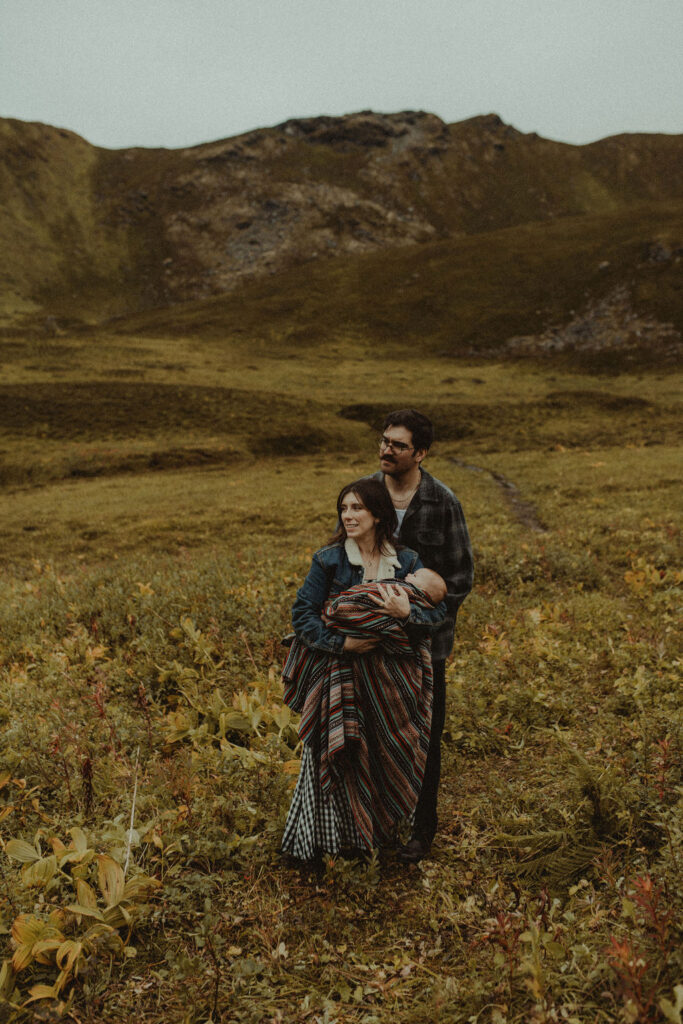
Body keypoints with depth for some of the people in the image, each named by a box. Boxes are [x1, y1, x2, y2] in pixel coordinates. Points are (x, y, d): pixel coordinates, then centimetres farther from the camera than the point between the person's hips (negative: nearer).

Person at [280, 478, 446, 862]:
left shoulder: (408, 561, 0)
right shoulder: (329, 560, -6)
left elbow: (438, 610, -7)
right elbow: (303, 614, -9)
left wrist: (407, 612, -27)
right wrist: (340, 643, -21)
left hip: (387, 679, 2)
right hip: (339, 675, -2)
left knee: (383, 755, 12)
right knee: (335, 755, 4)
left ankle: (379, 830, 32)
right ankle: (325, 838, 22)